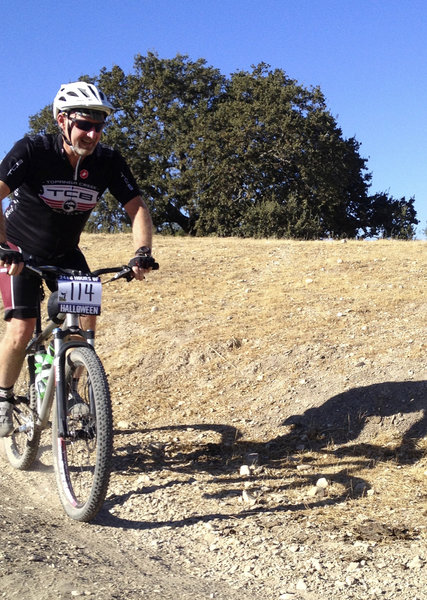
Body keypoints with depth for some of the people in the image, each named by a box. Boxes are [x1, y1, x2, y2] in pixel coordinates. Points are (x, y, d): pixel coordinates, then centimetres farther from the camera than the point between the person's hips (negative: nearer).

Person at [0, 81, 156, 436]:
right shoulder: (32, 151, -25)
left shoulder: (108, 162, -15)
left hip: (65, 253, 4)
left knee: (87, 318, -12)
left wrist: (142, 253, -30)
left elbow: (137, 207, -14)